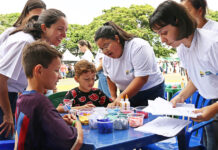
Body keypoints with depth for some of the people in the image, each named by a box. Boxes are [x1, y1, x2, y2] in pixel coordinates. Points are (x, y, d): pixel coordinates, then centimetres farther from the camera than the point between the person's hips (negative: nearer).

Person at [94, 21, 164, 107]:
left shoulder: (138, 47, -22)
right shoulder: (106, 57, -2)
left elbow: (141, 78, -27)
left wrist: (121, 98, -30)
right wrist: (114, 98, 8)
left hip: (150, 92, -5)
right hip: (126, 94, 5)